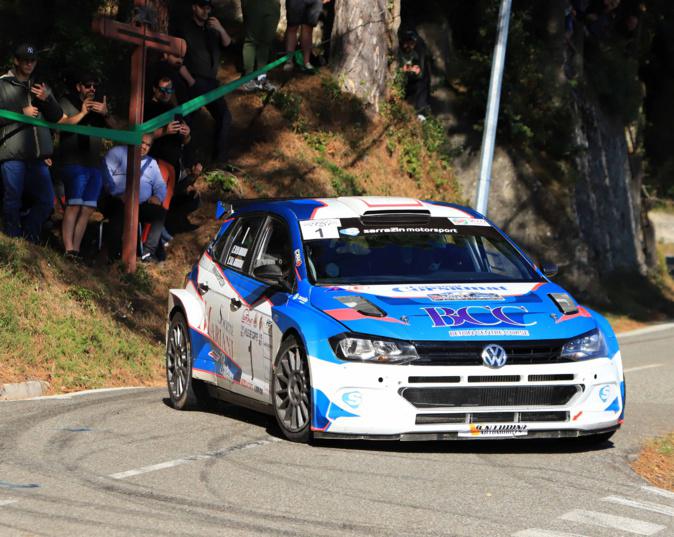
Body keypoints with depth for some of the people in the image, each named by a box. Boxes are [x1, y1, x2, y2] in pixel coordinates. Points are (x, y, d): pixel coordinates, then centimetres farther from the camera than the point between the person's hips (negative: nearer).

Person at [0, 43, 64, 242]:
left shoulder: (40, 87, 19)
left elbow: (57, 117, 13)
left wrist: (47, 99, -5)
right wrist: (22, 113, -11)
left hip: (37, 155, 5)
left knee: (46, 200, 5)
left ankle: (28, 236, 18)